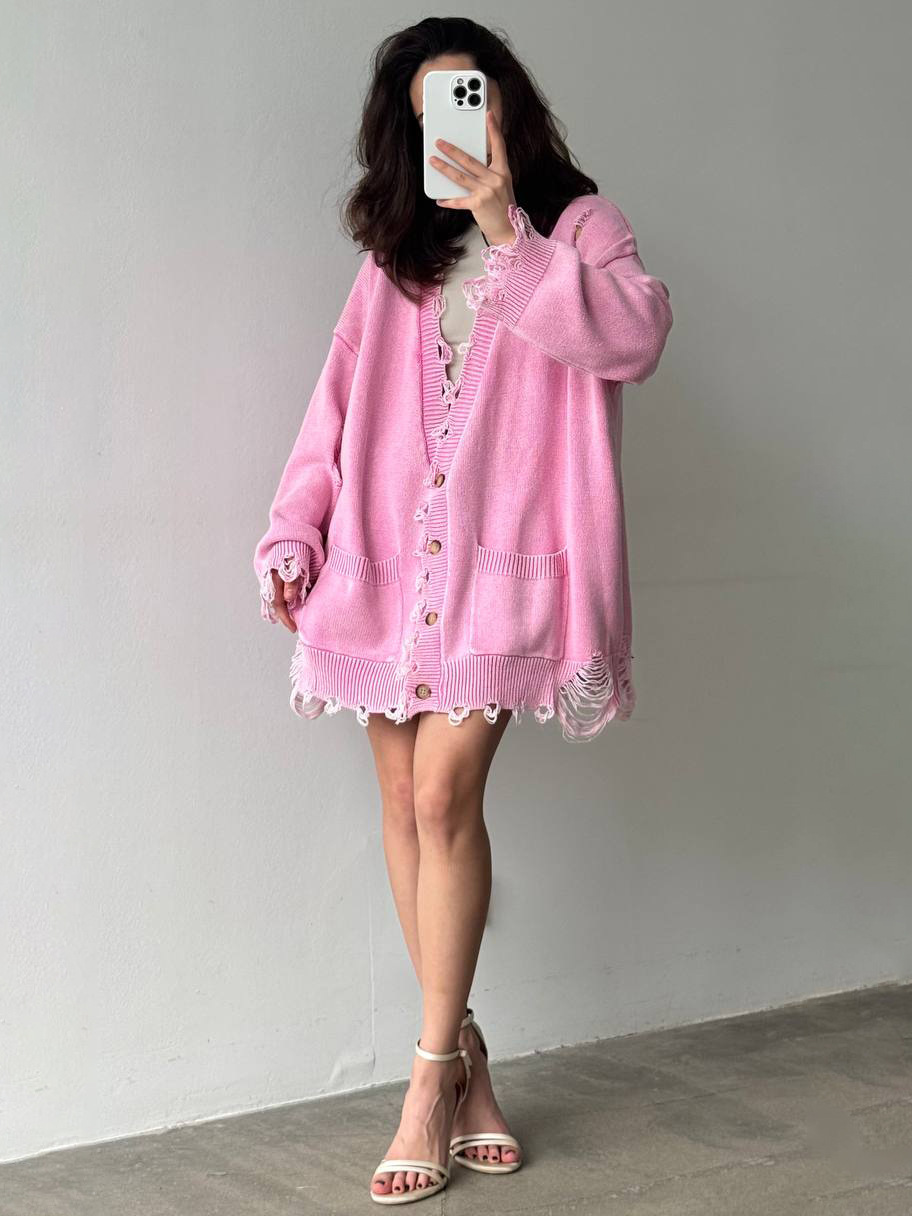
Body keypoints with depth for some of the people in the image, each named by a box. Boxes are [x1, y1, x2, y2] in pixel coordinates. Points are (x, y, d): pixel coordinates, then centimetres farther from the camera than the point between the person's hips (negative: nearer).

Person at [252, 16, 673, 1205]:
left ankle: (433, 1078, -5)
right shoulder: (398, 257, 19)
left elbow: (631, 337, -11)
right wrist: (293, 537, 6)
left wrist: (511, 232, -12)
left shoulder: (577, 224, 10)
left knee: (445, 794, -14)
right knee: (406, 804, 2)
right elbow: (339, 407, 15)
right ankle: (463, 1052, 14)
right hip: (390, 556, 4)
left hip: (502, 558, -4)